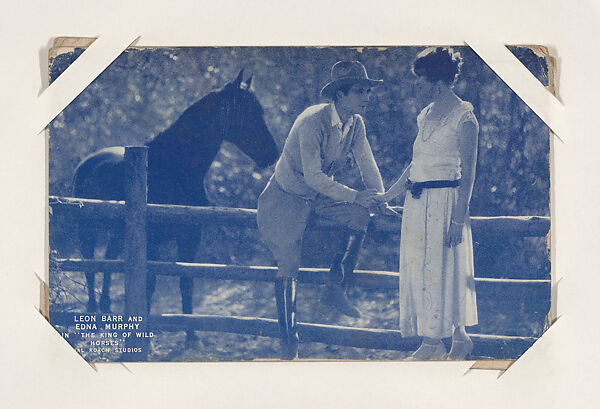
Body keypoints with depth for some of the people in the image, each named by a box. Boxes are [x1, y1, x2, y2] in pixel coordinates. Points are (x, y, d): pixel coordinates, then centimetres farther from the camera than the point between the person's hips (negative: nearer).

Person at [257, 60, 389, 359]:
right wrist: (355, 196, -31)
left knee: (360, 216, -20)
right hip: (287, 198, -6)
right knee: (288, 266, -9)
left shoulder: (356, 124, -4)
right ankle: (287, 340, 4)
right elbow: (313, 176, -29)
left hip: (319, 198, 6)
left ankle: (335, 289, -8)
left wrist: (381, 201, -11)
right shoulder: (312, 122, -26)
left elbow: (367, 165, 4)